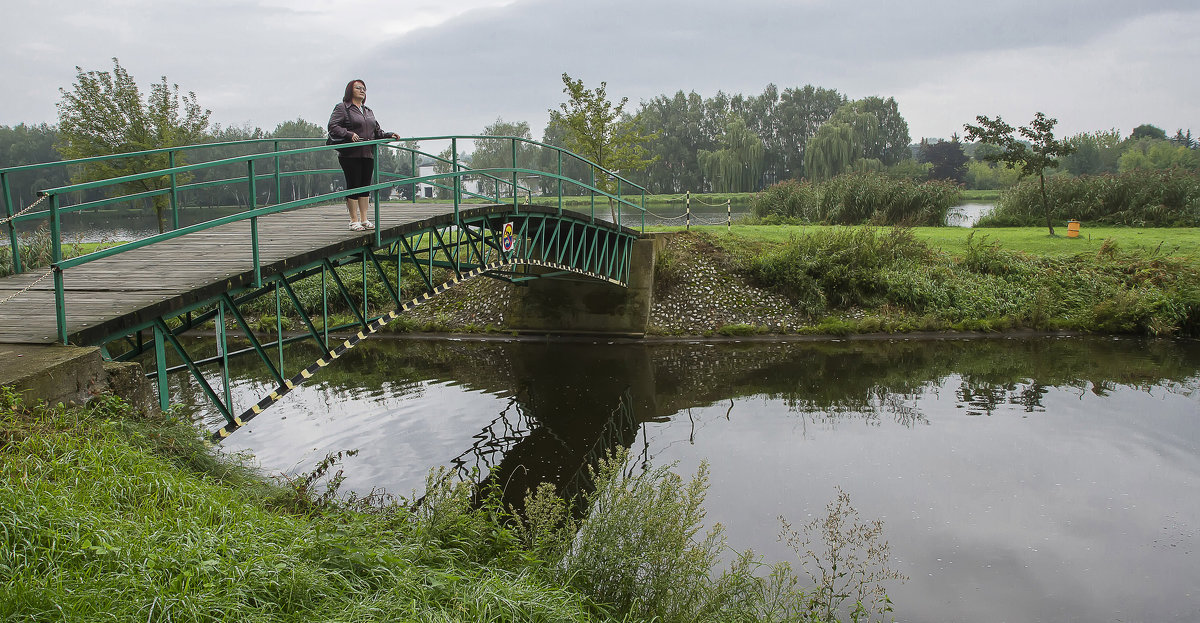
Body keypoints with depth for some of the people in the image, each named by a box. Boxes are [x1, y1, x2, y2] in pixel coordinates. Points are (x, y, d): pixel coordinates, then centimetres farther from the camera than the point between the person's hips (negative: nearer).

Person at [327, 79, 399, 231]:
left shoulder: (368, 111, 22)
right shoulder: (342, 108, 1)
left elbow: (377, 131, 25)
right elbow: (333, 127, -10)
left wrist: (389, 135, 8)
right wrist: (349, 135, -23)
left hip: (368, 154, 6)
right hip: (350, 154, -6)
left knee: (365, 186, 7)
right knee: (353, 186, -4)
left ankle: (364, 219, 14)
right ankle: (354, 220, 2)